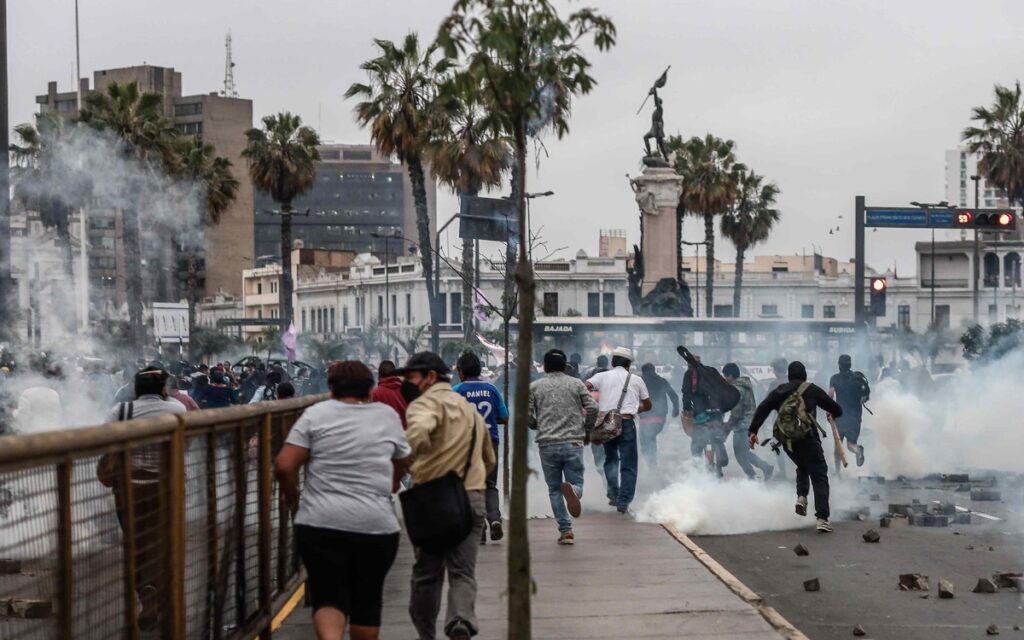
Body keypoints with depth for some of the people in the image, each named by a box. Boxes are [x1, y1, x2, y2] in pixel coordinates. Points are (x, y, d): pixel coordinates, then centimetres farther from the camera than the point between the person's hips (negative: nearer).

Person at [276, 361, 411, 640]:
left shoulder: (316, 414, 1)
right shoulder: (388, 416, 9)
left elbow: (284, 466, -6)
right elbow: (402, 463, 22)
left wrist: (293, 498, 10)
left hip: (320, 525, -1)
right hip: (377, 524, 2)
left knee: (327, 596, 2)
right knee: (367, 599, 14)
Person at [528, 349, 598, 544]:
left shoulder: (535, 387, 7)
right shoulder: (576, 384, 7)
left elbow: (527, 416, 1)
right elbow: (592, 408, -2)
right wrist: (586, 430, 15)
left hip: (547, 445, 0)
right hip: (573, 444, 0)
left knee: (554, 490, 10)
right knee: (577, 482, 7)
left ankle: (566, 530, -1)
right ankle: (571, 490, -30)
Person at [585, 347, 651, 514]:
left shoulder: (602, 376, 10)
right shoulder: (636, 380, 11)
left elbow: (585, 387, -8)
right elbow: (647, 405, 20)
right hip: (627, 422, -2)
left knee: (610, 459, 21)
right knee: (628, 465, 4)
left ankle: (613, 492, 4)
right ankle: (623, 502, -3)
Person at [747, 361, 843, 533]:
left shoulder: (779, 392, 15)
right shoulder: (812, 390, 6)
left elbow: (762, 409, 1)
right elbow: (836, 410, 8)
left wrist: (753, 431, -3)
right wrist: (833, 414, 32)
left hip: (787, 440, 4)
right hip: (807, 437, -4)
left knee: (802, 467, 31)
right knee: (819, 475, -1)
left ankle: (801, 496, 6)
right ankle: (822, 518, -14)